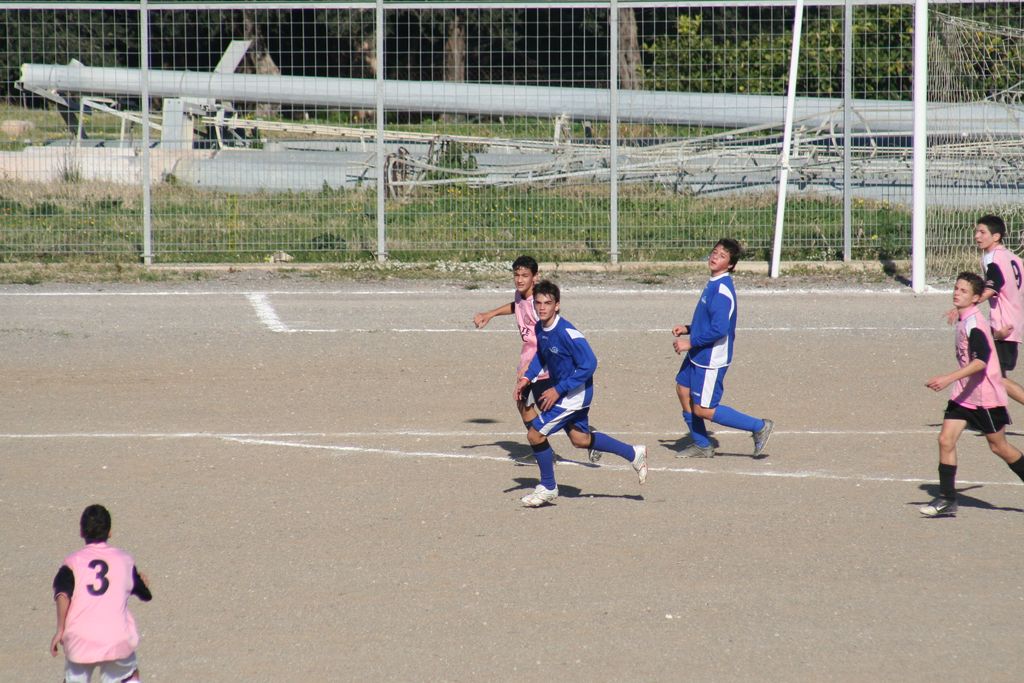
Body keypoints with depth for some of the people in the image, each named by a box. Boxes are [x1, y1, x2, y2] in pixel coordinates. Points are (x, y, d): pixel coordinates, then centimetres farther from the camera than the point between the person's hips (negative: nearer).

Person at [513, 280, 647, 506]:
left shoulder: (567, 333, -27)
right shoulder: (540, 328, -1)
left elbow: (589, 364, -25)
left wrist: (558, 390, -24)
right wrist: (526, 378, 2)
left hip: (575, 392, -9)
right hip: (561, 390, 9)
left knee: (536, 434, -7)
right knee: (579, 439, 19)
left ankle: (548, 488, 11)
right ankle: (634, 454, 33)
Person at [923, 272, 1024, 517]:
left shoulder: (974, 323, -20)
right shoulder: (963, 320, 9)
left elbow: (981, 361, -31)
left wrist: (949, 378, -37)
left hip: (985, 395, -8)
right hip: (963, 394, 8)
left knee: (999, 446, 5)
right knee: (946, 439, -4)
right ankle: (947, 500, -2)